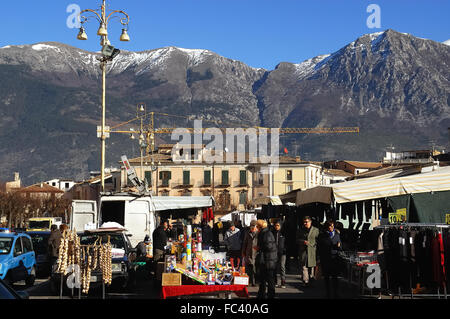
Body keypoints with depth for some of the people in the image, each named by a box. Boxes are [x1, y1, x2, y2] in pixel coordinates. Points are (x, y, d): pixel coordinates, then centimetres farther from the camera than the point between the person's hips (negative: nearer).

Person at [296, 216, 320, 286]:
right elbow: (297, 240, 11)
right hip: (303, 251, 1)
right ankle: (305, 281, -4)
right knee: (303, 266, -5)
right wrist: (303, 242, -8)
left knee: (311, 266, 4)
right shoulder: (300, 230, 12)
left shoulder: (316, 230, 6)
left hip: (312, 251, -1)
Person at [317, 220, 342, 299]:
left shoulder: (336, 235, 8)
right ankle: (328, 294, 11)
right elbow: (319, 248, 6)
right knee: (327, 277, 4)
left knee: (334, 277, 0)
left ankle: (335, 294, 5)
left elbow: (340, 248, 12)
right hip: (325, 259, -1)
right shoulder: (322, 236, 2)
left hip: (335, 259, 1)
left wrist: (338, 246, -11)